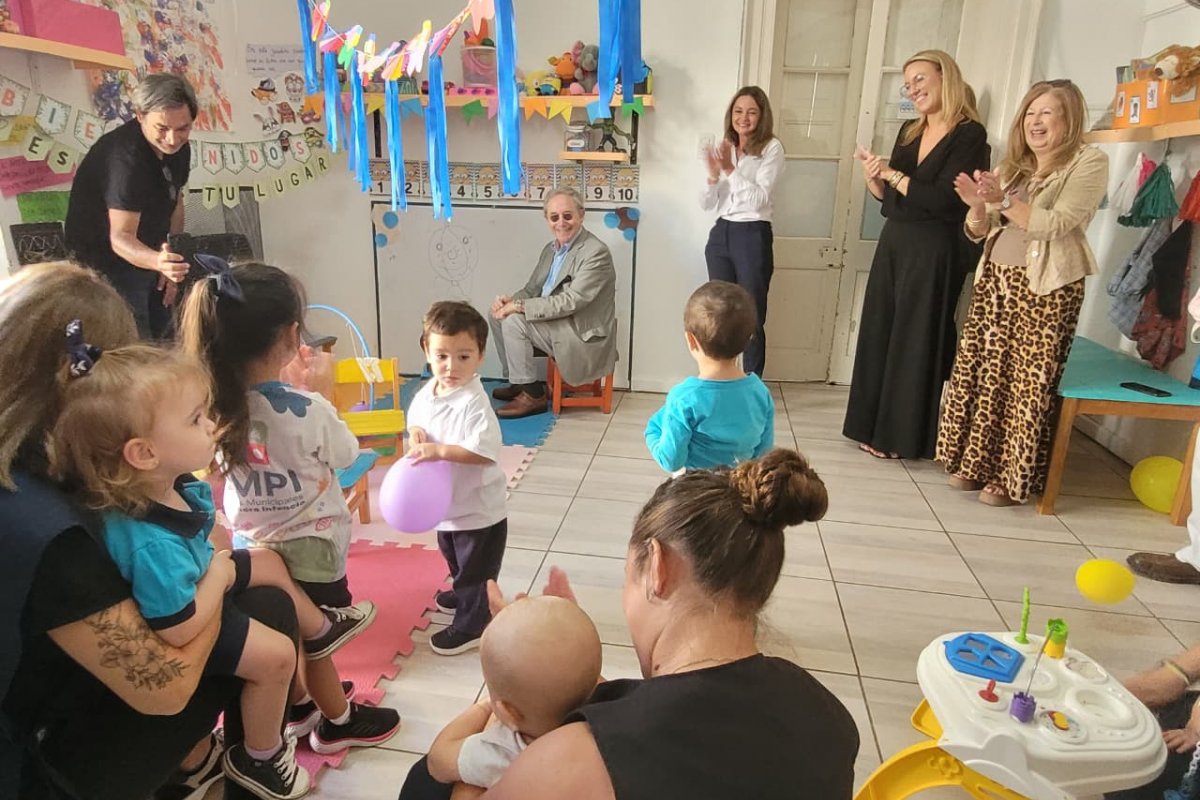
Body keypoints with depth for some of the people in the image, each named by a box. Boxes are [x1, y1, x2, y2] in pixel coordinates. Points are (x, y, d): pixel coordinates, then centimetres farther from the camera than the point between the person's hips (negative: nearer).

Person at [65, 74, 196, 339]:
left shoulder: (178, 148, -6)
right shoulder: (124, 158, -30)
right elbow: (120, 237, -35)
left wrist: (171, 267, 1)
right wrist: (158, 261, -56)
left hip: (145, 259, 8)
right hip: (106, 266, -8)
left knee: (162, 334, 16)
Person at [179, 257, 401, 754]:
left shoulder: (216, 406, -14)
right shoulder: (309, 411, -30)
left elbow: (224, 465, 3)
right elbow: (345, 455, -11)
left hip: (251, 543, 5)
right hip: (310, 543, -5)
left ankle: (298, 706, 48)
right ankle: (337, 722, 38)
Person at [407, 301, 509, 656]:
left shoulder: (474, 403, -28)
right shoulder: (426, 393, -4)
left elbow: (485, 452, -36)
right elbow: (415, 422, 13)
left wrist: (439, 450, -36)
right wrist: (415, 437, -9)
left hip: (479, 509, -8)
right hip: (446, 503, 9)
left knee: (476, 569, 10)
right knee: (456, 560, 31)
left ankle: (470, 626, 28)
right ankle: (463, 594, 56)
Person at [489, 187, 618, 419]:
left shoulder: (596, 252, -18)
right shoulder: (551, 249, 10)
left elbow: (570, 302, -24)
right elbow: (532, 289, 14)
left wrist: (518, 306, -23)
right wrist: (510, 300, -9)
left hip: (584, 338, -9)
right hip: (556, 327, 9)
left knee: (513, 321, -20)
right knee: (498, 313, 3)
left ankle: (533, 395, -7)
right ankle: (517, 381, 15)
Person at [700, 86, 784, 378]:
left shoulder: (771, 148, -3)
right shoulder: (723, 148, 10)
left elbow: (759, 198, -13)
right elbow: (706, 204, 8)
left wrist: (730, 169, -17)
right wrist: (714, 175, -10)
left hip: (753, 236, -5)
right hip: (720, 234, 5)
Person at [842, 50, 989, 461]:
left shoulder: (969, 135, -10)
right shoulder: (909, 131, 12)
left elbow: (942, 200, -20)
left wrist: (891, 173, -13)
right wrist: (874, 177, -7)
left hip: (933, 253, -7)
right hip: (893, 245, 7)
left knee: (915, 342, 0)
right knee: (880, 336, 8)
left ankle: (904, 436, 12)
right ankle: (875, 426, 20)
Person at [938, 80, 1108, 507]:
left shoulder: (1089, 163, -4)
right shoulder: (1013, 165, 15)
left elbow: (1057, 224, -17)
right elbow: (980, 231, 11)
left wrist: (1003, 201, -23)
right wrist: (977, 206, -9)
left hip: (1046, 287, -6)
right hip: (996, 279, 6)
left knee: (1028, 383, -2)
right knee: (981, 371, 7)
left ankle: (1014, 477, 9)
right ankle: (974, 462, 19)